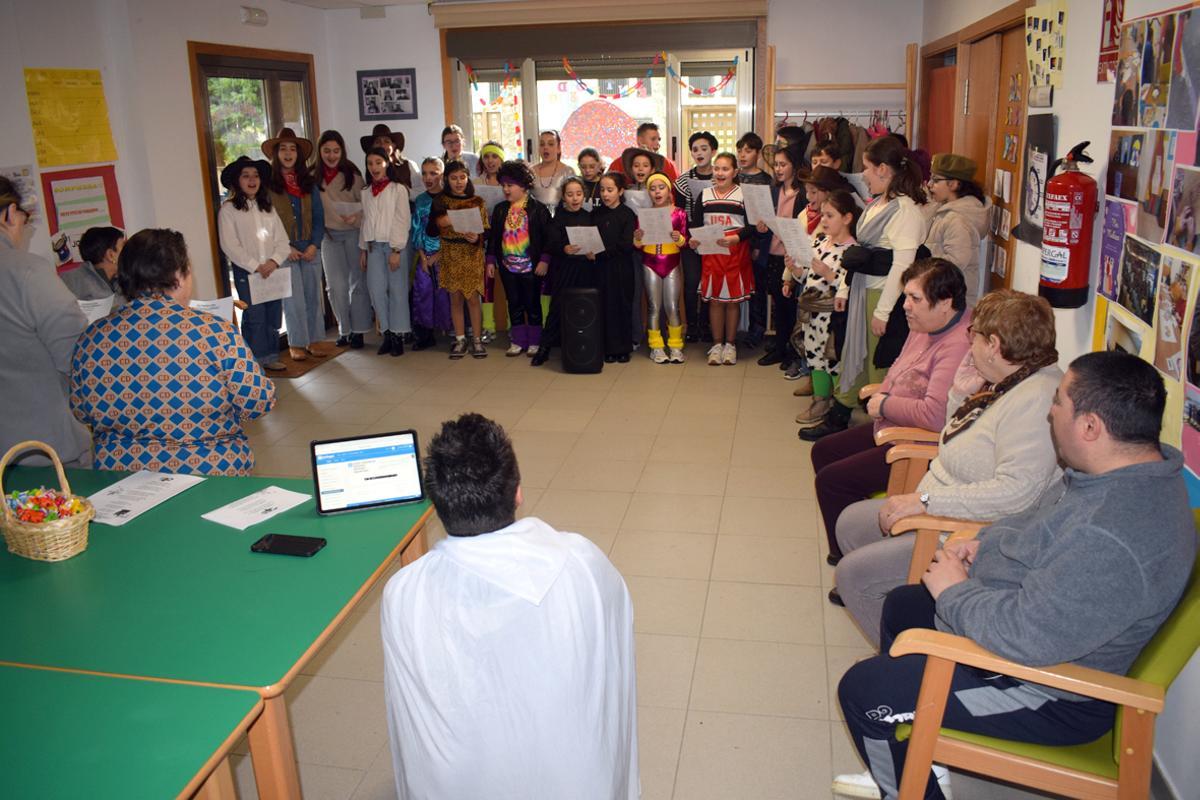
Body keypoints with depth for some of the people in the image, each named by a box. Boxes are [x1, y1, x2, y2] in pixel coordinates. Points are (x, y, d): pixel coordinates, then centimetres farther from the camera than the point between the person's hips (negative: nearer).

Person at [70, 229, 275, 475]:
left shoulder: (92, 337, -4)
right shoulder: (213, 331, -17)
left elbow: (81, 413, 8)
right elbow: (259, 402, -13)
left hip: (119, 471, 5)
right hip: (211, 473, -4)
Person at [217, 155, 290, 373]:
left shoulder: (267, 207, 13)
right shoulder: (228, 209, -3)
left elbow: (282, 240, 7)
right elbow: (230, 246, -10)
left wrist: (274, 261, -11)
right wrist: (256, 266, -15)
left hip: (272, 271, 5)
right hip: (246, 273, -5)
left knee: (273, 317, 7)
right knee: (254, 318, -3)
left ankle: (270, 357, 18)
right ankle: (256, 361, 6)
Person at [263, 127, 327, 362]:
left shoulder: (309, 182, 10)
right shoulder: (268, 183, -1)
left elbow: (319, 217, 8)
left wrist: (314, 245, -5)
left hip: (310, 249, 3)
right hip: (284, 251, -3)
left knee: (313, 296, 6)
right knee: (293, 299, -1)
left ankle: (312, 341, 16)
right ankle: (296, 344, 10)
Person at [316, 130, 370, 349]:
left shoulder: (352, 173, -4)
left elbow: (364, 203, 0)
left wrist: (356, 217, -19)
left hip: (354, 232, -1)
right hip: (328, 234, 1)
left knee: (358, 281, 4)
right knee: (336, 284, 2)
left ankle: (358, 330, 12)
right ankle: (344, 329, 15)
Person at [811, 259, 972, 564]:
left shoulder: (960, 346, -28)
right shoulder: (924, 328, 5)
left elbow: (936, 414, -36)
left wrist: (885, 405, -19)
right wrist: (881, 395, 1)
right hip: (891, 429, 11)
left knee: (831, 480, -14)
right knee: (824, 452, 18)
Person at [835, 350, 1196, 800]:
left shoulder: (1112, 542, -38)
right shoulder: (1130, 471, -3)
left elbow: (1022, 635, -37)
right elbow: (1040, 528, 15)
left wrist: (953, 590, -20)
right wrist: (984, 543, -1)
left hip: (1050, 696, -11)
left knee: (862, 690, -10)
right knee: (901, 607, 25)